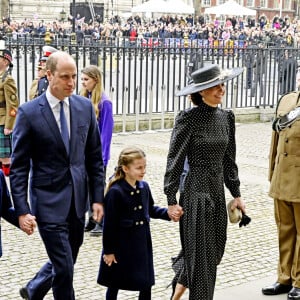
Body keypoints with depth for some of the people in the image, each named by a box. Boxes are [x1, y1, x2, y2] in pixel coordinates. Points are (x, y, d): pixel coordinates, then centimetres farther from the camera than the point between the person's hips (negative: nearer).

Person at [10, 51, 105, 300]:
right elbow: (19, 166, -7)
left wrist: (98, 197, 3)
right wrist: (22, 210, -12)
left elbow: (94, 157, 8)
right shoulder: (29, 112, -9)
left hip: (78, 201, 5)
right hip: (49, 202, -5)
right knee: (64, 268, -3)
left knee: (65, 262, 17)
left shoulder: (85, 107, 2)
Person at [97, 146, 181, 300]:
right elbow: (109, 224, -16)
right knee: (115, 284, 12)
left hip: (142, 243, 6)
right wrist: (109, 251, -13)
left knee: (146, 283, 10)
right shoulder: (115, 192, -20)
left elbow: (150, 209, 16)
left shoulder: (144, 187, 0)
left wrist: (168, 213, -2)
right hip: (121, 246, -6)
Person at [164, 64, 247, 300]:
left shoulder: (226, 117, 8)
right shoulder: (189, 119, -11)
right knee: (201, 255, -1)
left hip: (217, 193, 7)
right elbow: (175, 160, -10)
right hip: (196, 192, -7)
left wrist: (236, 194, 13)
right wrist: (171, 200, -12)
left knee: (215, 253, 13)